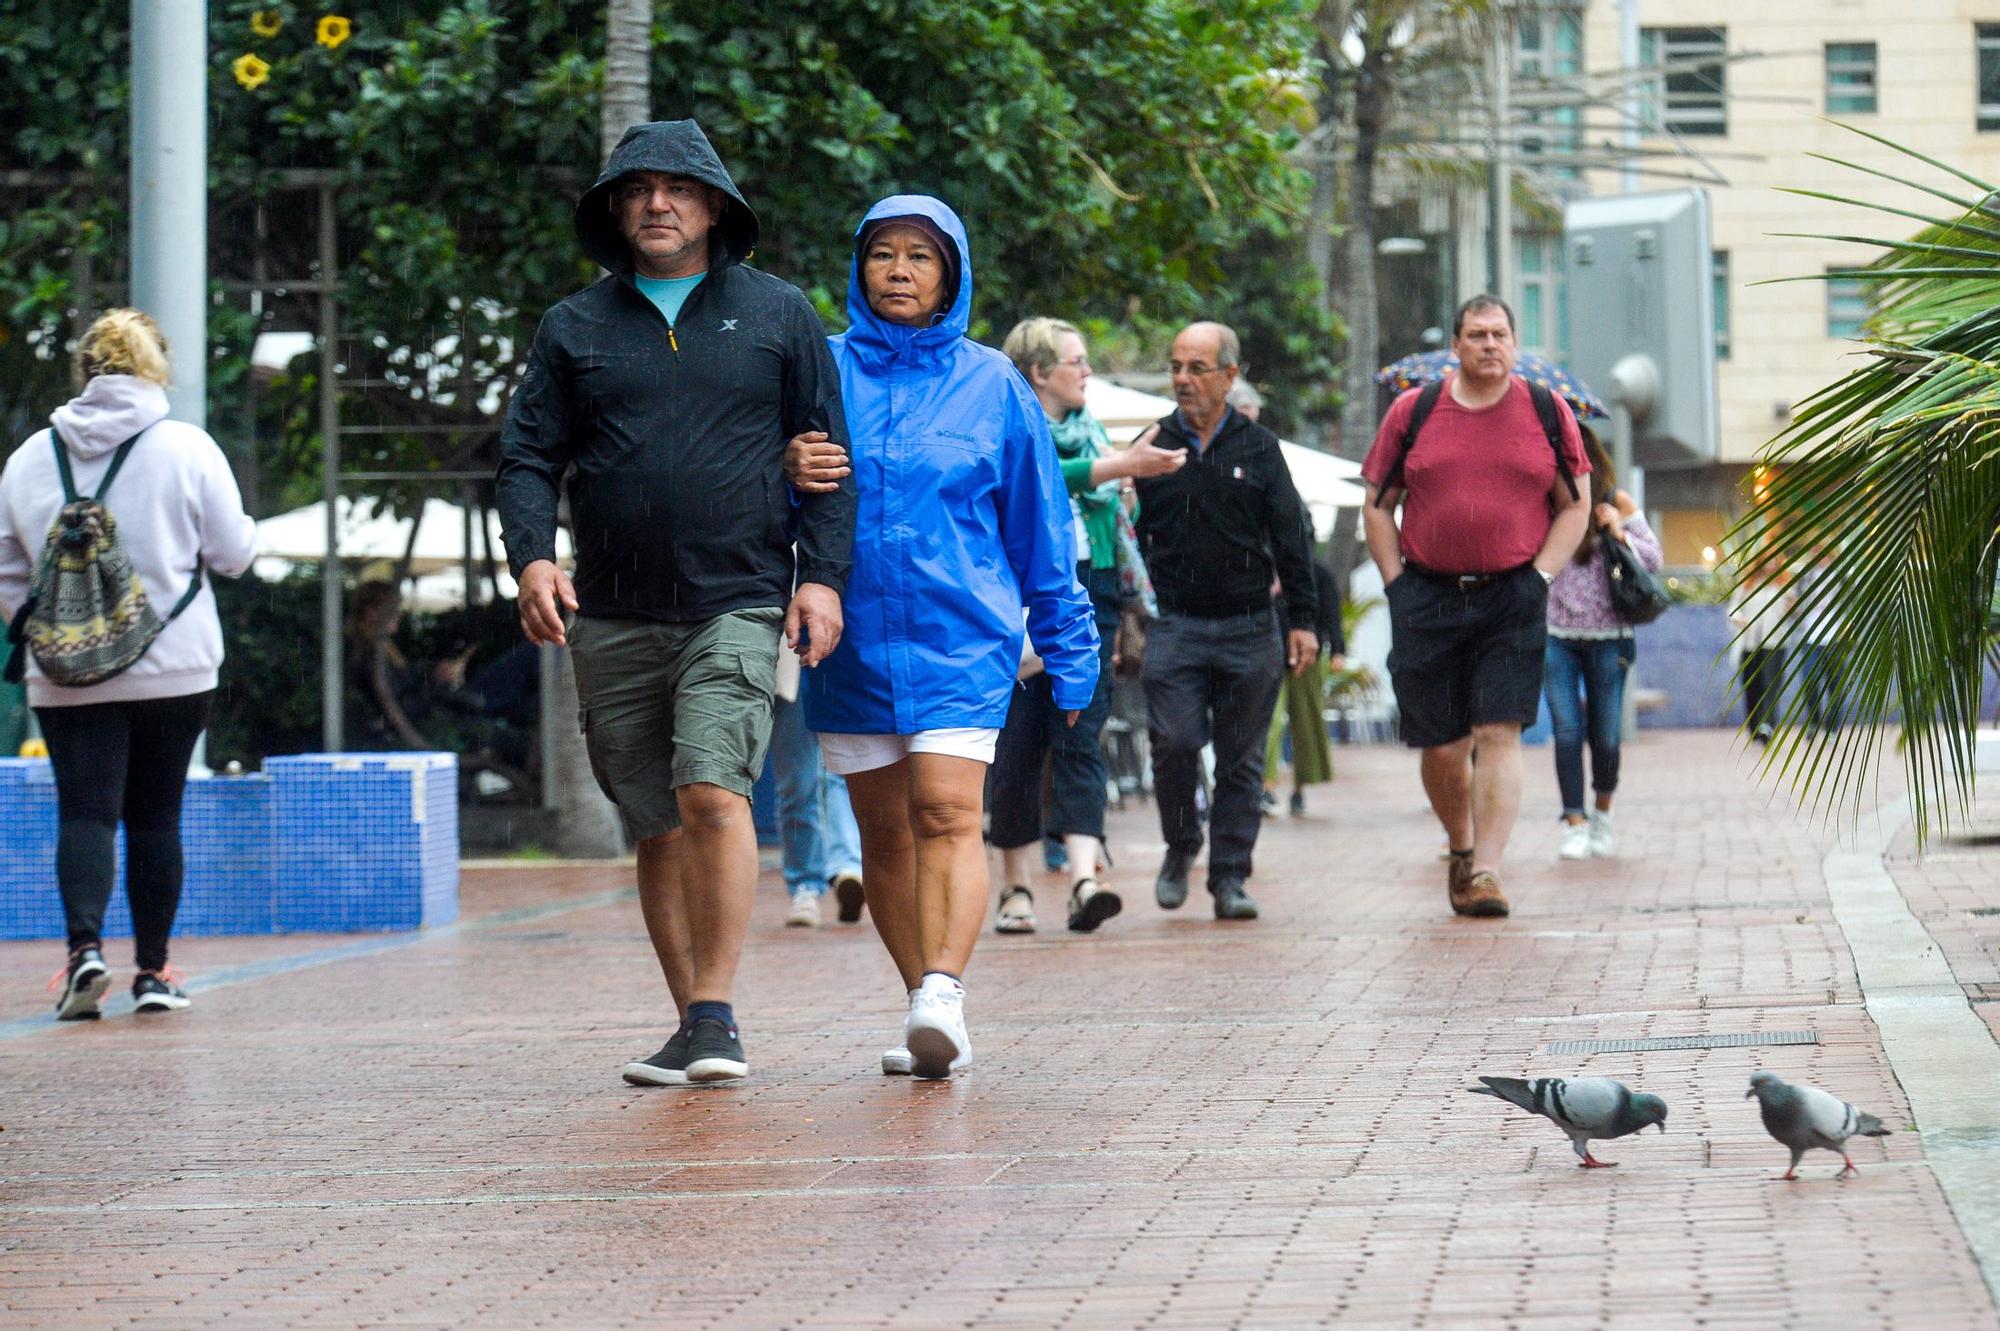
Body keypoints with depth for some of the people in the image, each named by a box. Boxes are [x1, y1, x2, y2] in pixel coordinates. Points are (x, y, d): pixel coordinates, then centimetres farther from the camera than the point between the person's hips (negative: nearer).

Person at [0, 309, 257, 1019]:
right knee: (155, 817, 9)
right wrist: (248, 530, 22)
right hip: (174, 668, -1)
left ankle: (84, 945, -24)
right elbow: (231, 553, 0)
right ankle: (154, 971, 14)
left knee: (84, 813, -2)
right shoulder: (187, 448, -5)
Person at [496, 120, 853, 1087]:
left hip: (735, 606, -3)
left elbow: (827, 454, 8)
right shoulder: (574, 327, 12)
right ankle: (692, 1028, 15)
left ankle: (716, 1016, -16)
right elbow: (528, 455, 10)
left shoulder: (778, 314, 9)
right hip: (613, 622, 3)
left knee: (712, 791, -20)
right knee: (657, 827, 6)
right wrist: (531, 556, -8)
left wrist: (822, 574, -3)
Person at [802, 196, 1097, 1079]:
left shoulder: (990, 384, 5)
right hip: (853, 637, 2)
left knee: (948, 815, -18)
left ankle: (943, 993, -30)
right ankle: (927, 1015, 14)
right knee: (884, 833, 7)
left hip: (962, 635, -2)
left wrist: (1068, 645, 10)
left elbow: (1039, 525, 10)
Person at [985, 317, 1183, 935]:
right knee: (1018, 745, -1)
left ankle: (1085, 879, -19)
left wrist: (1122, 606, 17)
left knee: (1080, 740, -8)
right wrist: (1123, 465, -23)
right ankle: (1016, 888, 8)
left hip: (1087, 599, 4)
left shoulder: (1089, 431, 18)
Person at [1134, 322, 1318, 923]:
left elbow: (1291, 538, 8)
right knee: (1174, 743, -11)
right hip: (1175, 626, 0)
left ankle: (1230, 878, 8)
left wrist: (1302, 620, 4)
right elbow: (1127, 535, 11)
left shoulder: (1259, 448, 6)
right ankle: (1180, 848, 14)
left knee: (1241, 759, 2)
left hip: (1250, 630, 0)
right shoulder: (1154, 447, 7)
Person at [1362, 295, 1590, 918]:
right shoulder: (1412, 412, 5)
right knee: (1441, 746, 5)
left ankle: (1486, 869, -10)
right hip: (1428, 599, 1)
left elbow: (1575, 505, 10)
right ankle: (1459, 848, 28)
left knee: (1498, 734, -10)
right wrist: (1397, 581, 1)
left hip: (1513, 596, -1)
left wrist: (1541, 574, -1)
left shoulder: (1547, 412, 5)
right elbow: (1377, 506, 11)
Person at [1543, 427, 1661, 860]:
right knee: (1567, 731, -9)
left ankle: (1602, 816, 27)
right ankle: (1574, 825, -4)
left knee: (1605, 736, 4)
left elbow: (1653, 559, 4)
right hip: (1556, 636, 0)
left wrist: (1620, 533, -11)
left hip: (1607, 637, 0)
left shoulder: (1617, 503, 1)